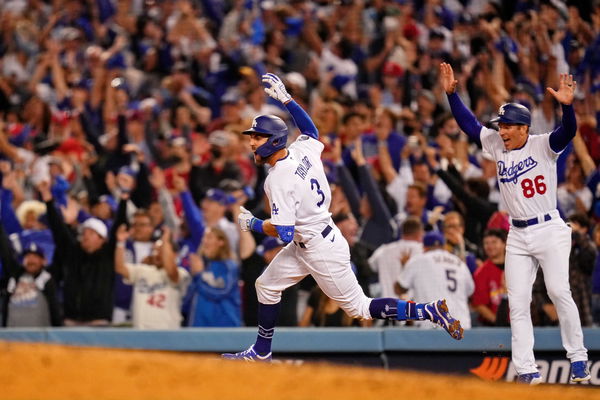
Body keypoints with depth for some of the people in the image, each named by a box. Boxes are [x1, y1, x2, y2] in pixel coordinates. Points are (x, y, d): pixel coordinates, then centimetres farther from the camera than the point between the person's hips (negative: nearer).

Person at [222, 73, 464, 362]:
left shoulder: (279, 179, -25)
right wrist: (285, 98, 24)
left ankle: (429, 312, -2)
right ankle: (261, 353, 27)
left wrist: (252, 223, -9)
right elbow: (311, 130, 24)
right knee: (266, 286, 17)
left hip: (320, 251, -10)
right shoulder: (301, 151, -2)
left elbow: (284, 232, -26)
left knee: (359, 308, 0)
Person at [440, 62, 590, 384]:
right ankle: (526, 371, -2)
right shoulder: (497, 146, 7)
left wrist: (566, 105, -43)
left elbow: (567, 132, -25)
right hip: (518, 237, 6)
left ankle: (578, 358, -7)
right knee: (517, 302, -1)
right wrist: (451, 93, 0)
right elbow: (468, 124, 10)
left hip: (549, 230, -6)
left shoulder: (543, 146, -8)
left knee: (559, 291, -17)